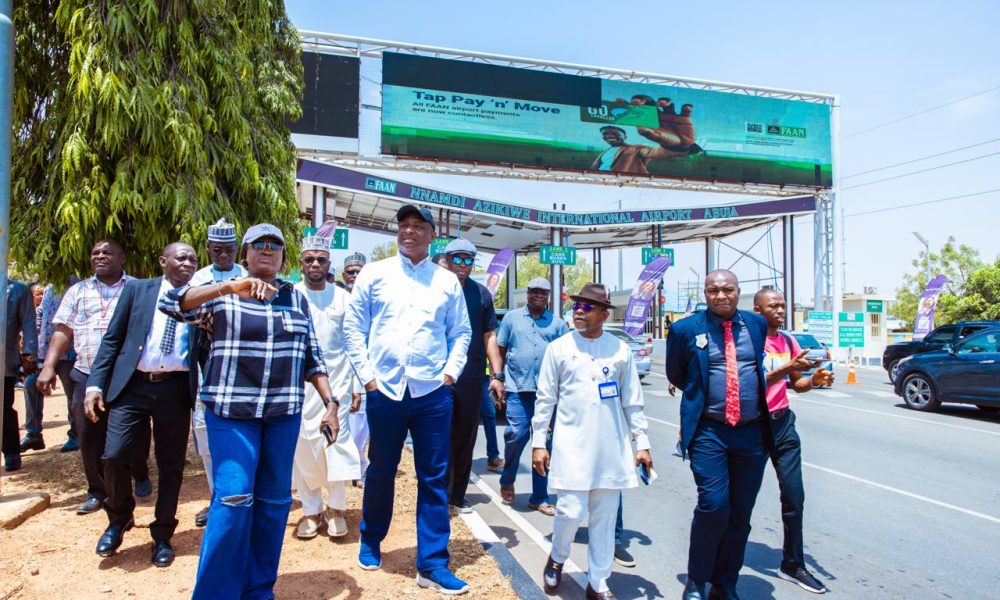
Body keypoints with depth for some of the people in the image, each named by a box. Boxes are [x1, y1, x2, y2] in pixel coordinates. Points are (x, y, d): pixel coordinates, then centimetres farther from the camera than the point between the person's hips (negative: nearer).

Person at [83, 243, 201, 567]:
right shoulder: (137, 289, 7)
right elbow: (112, 339, 6)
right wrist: (95, 383, -2)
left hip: (176, 389, 0)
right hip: (132, 385, 0)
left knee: (171, 466, 6)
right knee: (115, 457, -7)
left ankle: (162, 535, 24)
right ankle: (119, 518, 23)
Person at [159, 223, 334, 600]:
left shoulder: (296, 298, 11)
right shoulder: (221, 293, 2)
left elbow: (312, 357, 11)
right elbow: (171, 303, -15)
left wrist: (330, 402, 3)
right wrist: (230, 288, -27)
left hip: (283, 412, 3)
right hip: (231, 410, -3)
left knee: (274, 499, 8)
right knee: (234, 498, -8)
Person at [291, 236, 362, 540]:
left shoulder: (343, 298, 5)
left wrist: (357, 385, 1)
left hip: (337, 381, 0)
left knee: (337, 442, -3)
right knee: (303, 445, 4)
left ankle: (336, 508, 12)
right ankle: (311, 510, 17)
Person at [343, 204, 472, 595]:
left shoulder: (447, 281, 8)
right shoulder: (374, 274, 5)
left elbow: (461, 333, 10)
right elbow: (353, 327, 4)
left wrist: (450, 372, -2)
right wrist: (366, 375, -3)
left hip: (433, 391, 1)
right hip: (384, 389, 0)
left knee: (434, 477, 3)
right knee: (380, 471, 13)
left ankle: (432, 565, 14)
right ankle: (371, 542, 37)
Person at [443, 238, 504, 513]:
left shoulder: (482, 293, 7)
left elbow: (489, 336, 9)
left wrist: (497, 374, 2)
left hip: (472, 379, 2)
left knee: (465, 440, 10)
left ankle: (457, 495, 24)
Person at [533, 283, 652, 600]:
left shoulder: (620, 349, 5)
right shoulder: (558, 348, 1)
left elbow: (633, 400, 8)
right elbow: (545, 399, 3)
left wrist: (641, 442, 6)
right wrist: (538, 442, 1)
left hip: (611, 446, 2)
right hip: (572, 444, -2)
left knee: (604, 517, 7)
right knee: (571, 511, -6)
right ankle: (557, 558, 24)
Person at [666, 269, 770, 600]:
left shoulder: (757, 324, 7)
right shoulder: (686, 329, -2)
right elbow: (676, 376, 10)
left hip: (753, 432, 4)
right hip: (709, 431, -3)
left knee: (741, 514, 10)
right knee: (714, 506, -13)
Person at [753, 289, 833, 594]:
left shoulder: (788, 341, 9)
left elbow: (796, 384, 16)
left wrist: (814, 380, -4)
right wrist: (786, 368, -29)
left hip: (782, 423, 5)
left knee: (794, 495, 3)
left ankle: (793, 564, 15)